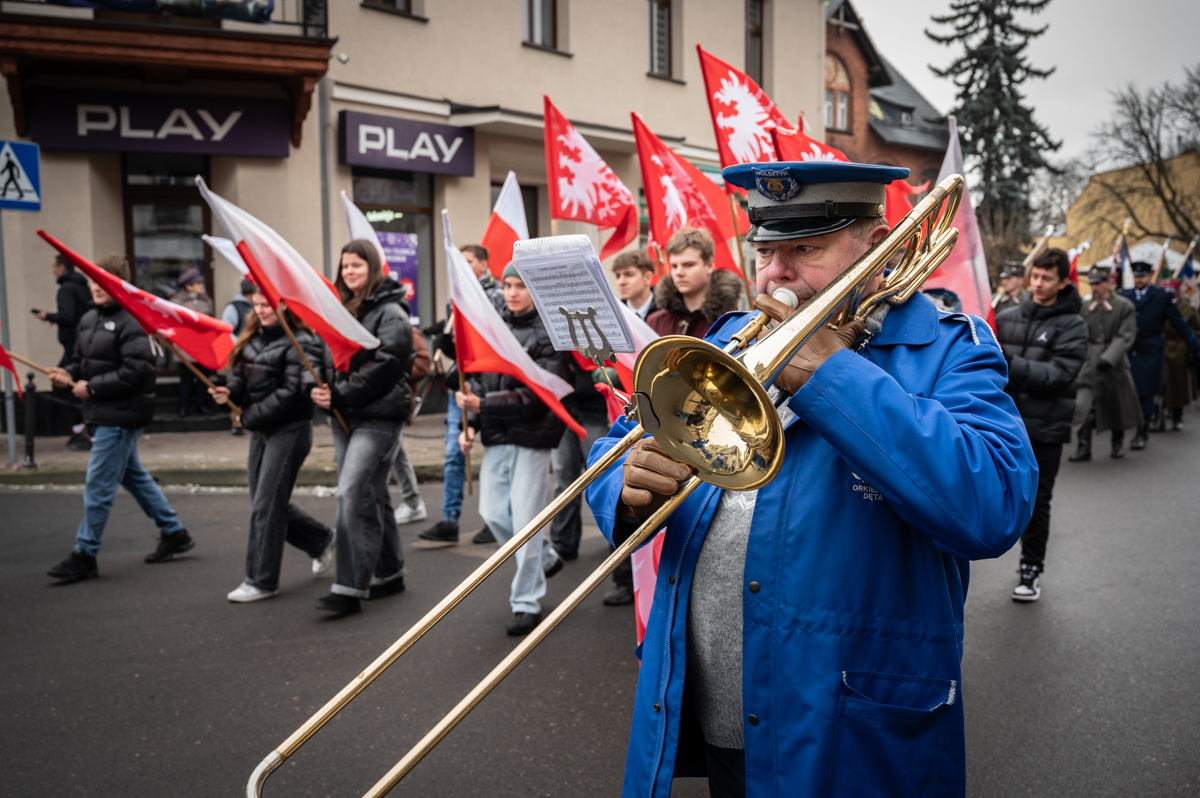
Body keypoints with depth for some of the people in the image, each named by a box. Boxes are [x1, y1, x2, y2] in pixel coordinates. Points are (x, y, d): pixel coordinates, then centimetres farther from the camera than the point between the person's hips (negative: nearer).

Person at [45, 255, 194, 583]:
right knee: (134, 476, 18)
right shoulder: (89, 319, 11)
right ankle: (174, 534, 30)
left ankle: (84, 555, 8)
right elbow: (83, 360, 21)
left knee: (98, 487, -3)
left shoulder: (131, 322, -17)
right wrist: (69, 374, 0)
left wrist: (91, 387, -18)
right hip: (103, 415, 10)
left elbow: (136, 371, -23)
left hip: (120, 417, -10)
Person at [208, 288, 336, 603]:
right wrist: (229, 393, -9)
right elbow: (242, 376, 14)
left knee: (266, 505, -5)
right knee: (270, 502, 13)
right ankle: (321, 539, 34)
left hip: (289, 431, -8)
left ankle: (261, 581, 6)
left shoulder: (298, 343, -13)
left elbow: (291, 392, -19)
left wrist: (250, 416, -16)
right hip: (261, 431, 8)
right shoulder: (254, 337, 11)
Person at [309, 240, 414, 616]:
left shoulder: (390, 313, -8)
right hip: (344, 416, 8)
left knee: (352, 493, -15)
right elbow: (325, 357, 16)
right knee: (372, 495, 14)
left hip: (378, 416, -8)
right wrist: (319, 391, -4)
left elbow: (383, 366, -18)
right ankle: (389, 573, 26)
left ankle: (350, 588, -11)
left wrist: (339, 395, -17)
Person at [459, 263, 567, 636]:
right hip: (497, 436, 6)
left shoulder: (549, 333, -9)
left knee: (525, 518, -4)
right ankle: (545, 559, 34)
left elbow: (537, 394, -17)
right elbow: (476, 378, 14)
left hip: (532, 436, -6)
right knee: (492, 511, 9)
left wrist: (483, 404, -23)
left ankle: (526, 602, 9)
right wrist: (470, 424, 2)